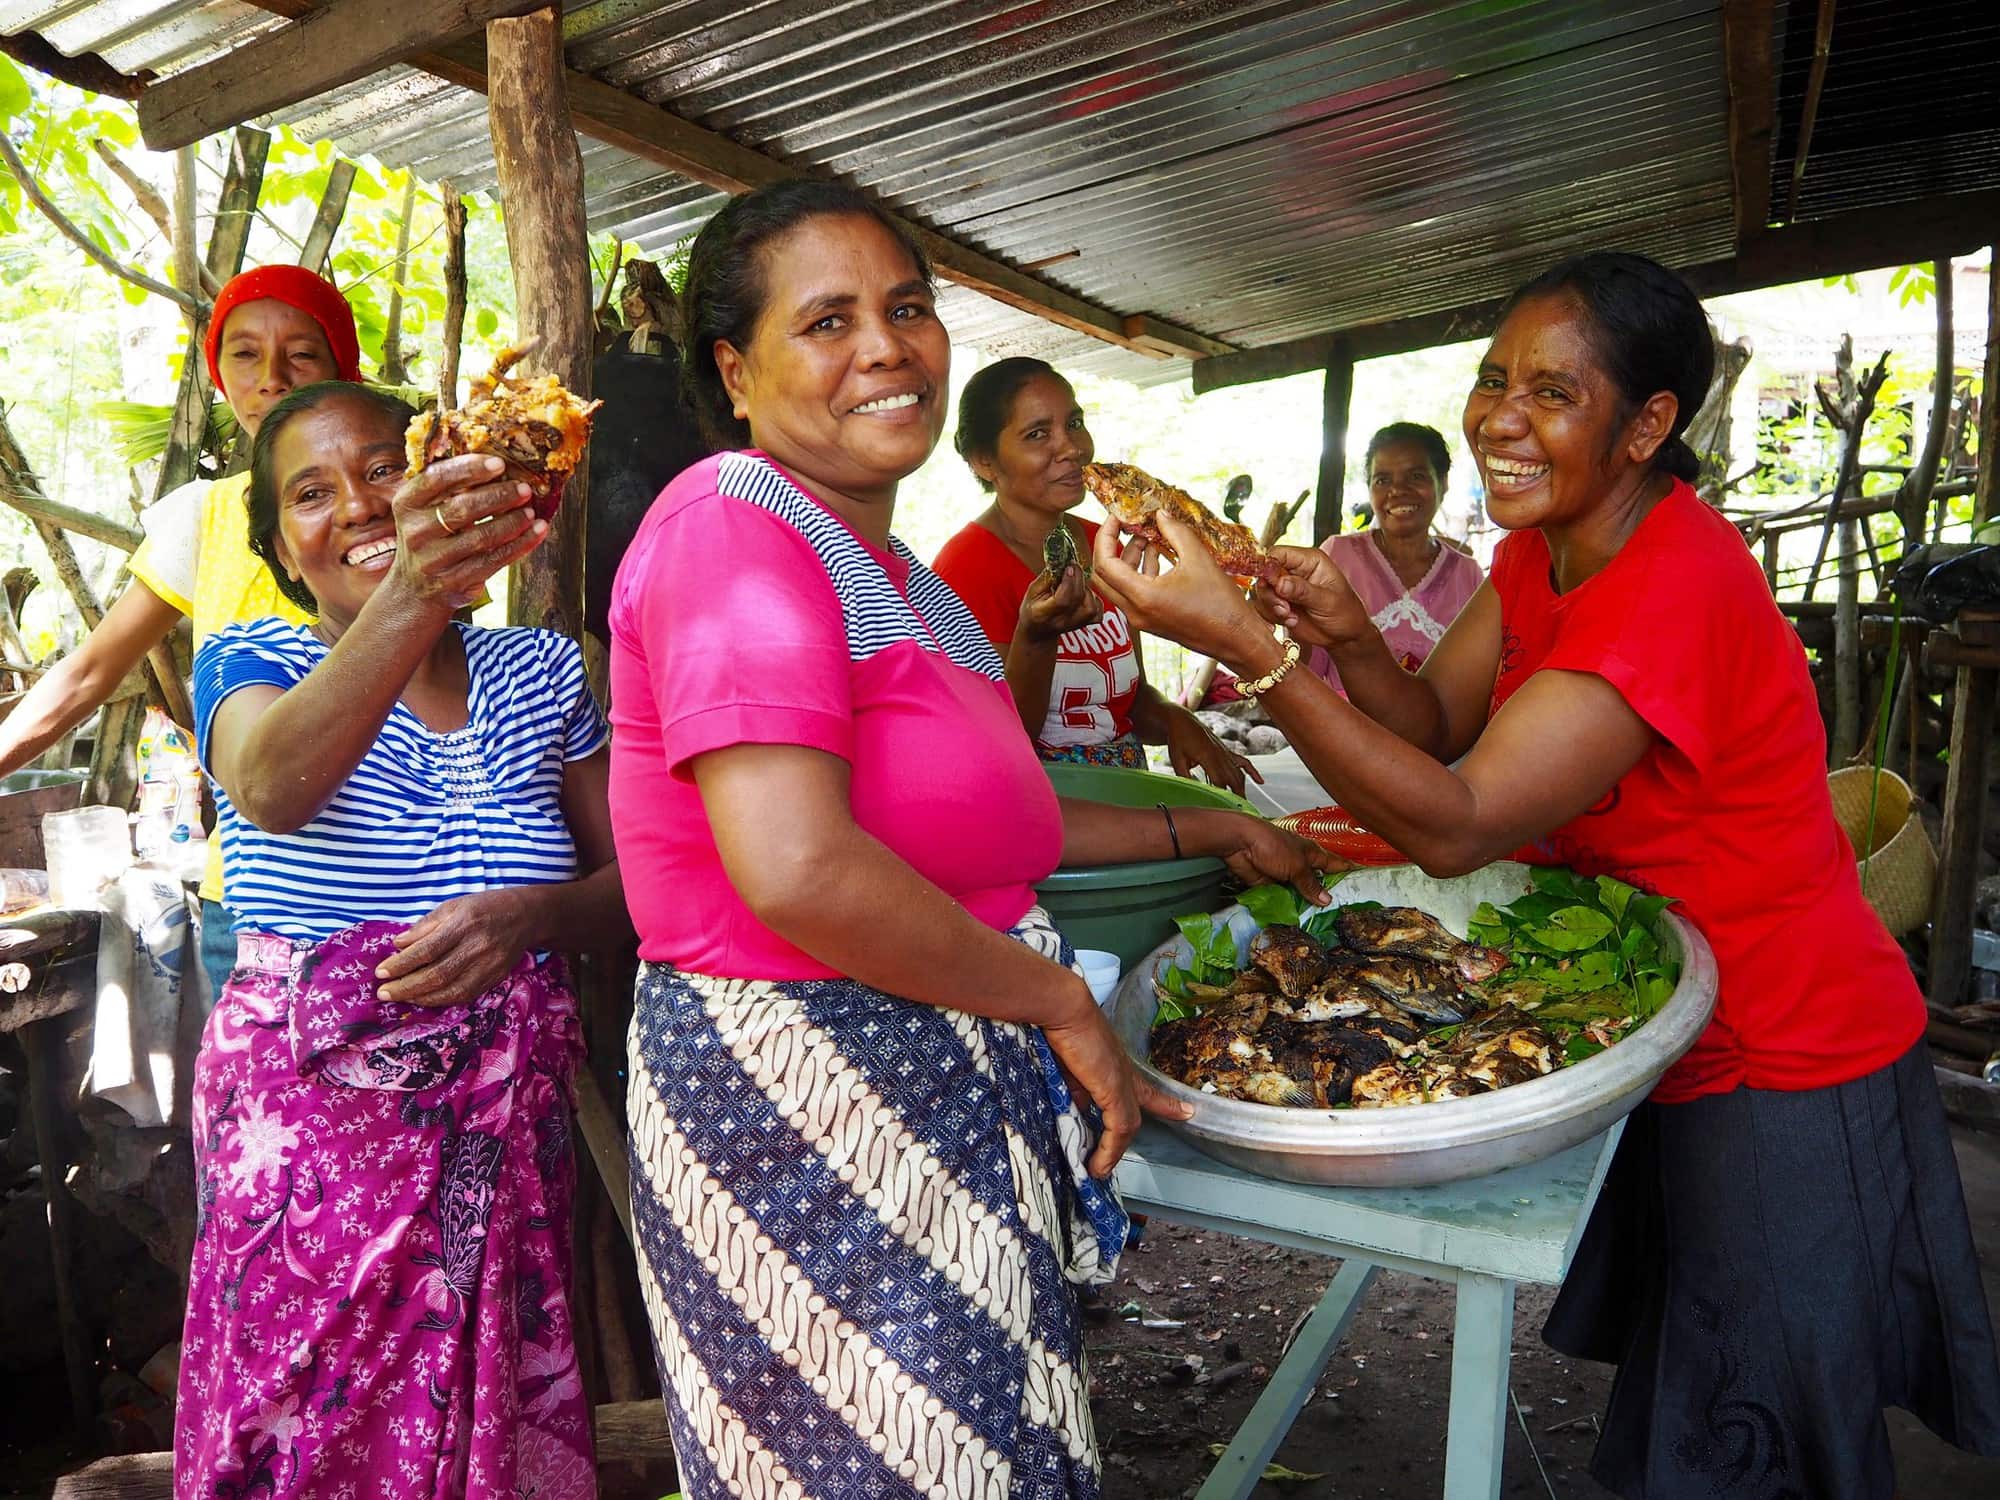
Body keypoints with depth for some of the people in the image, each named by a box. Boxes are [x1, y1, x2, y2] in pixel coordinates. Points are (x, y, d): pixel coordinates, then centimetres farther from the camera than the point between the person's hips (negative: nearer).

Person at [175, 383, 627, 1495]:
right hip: (308, 1116, -1)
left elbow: (636, 878, 5)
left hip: (506, 1120, 2)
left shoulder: (542, 671, 5)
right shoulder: (251, 661, 0)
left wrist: (534, 914, -17)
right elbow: (269, 789, -24)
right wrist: (413, 597, -40)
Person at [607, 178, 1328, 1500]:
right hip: (802, 1104, -9)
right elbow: (800, 870, -28)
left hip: (944, 1094, 9)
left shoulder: (890, 573, 15)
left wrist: (1211, 832, 22)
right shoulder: (737, 525, -16)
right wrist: (1062, 1003, -15)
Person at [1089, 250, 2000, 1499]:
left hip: (1784, 1070, -8)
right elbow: (1437, 727, -3)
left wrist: (1248, 644, -41)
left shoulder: (1678, 587, -30)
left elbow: (1454, 823, -35)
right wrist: (1349, 635, -23)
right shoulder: (1545, 547, 0)